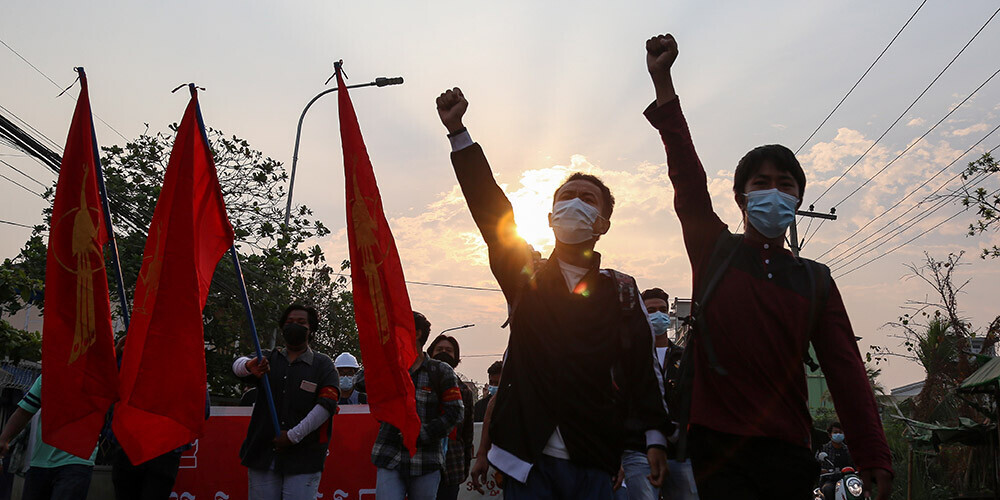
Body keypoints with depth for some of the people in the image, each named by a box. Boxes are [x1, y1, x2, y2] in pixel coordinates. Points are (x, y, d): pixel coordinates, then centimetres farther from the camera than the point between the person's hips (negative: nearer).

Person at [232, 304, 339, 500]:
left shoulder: (323, 364, 6)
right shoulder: (268, 360, 14)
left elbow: (327, 404, -6)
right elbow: (238, 365, -6)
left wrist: (293, 436, -12)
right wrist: (249, 366, -32)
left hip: (304, 458, -2)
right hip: (262, 454, 2)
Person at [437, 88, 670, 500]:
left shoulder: (620, 290, 5)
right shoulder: (523, 274, 5)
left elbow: (642, 365, 4)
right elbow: (488, 206, -4)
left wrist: (654, 436, -1)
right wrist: (457, 130, -11)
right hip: (527, 457, 0)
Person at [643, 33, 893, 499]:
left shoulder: (815, 280, 9)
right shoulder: (714, 249, 5)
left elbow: (846, 370, 2)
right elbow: (687, 177, -6)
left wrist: (875, 461, -8)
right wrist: (662, 82, -14)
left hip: (788, 451, 2)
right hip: (716, 445, -2)